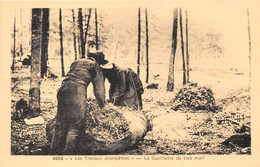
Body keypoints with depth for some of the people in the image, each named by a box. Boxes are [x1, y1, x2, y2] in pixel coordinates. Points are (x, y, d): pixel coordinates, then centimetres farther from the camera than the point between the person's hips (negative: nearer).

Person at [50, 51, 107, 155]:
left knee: (61, 121, 12)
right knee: (76, 123, -2)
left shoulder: (76, 62, 30)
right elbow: (99, 88, 10)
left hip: (63, 89, 7)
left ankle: (55, 150, 16)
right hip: (77, 90, -6)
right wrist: (102, 105, 14)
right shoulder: (95, 65, 13)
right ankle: (68, 152, -5)